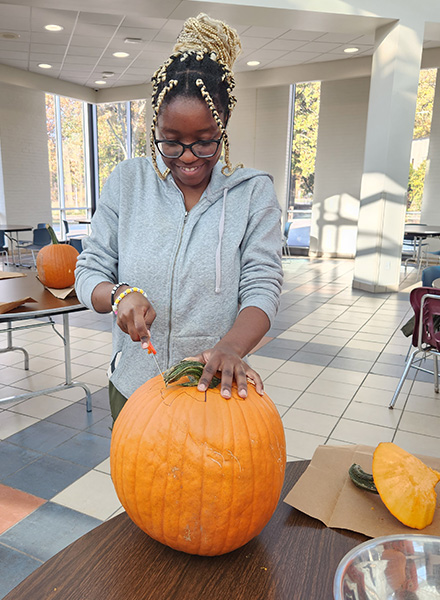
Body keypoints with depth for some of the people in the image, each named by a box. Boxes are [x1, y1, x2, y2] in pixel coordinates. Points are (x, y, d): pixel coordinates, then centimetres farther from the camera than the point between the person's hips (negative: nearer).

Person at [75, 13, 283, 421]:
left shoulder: (254, 192, -6)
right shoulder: (126, 182, -1)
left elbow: (262, 286, -12)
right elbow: (89, 271, 0)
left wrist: (231, 346, -32)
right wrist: (119, 294, -23)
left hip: (214, 388, -1)